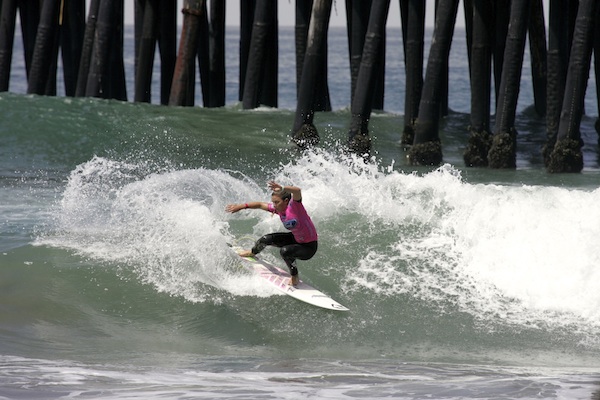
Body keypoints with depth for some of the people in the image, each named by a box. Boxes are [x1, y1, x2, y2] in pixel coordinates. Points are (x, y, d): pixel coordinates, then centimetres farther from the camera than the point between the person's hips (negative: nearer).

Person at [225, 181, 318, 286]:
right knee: (267, 239, 9)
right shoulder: (278, 208, -7)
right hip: (296, 239, 8)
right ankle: (252, 252, 43)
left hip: (309, 247, -8)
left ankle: (295, 277, -8)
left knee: (284, 251, -32)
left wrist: (282, 188, -66)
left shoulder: (294, 205, -28)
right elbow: (261, 205, 6)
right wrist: (241, 206, 3)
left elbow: (297, 191, -49)